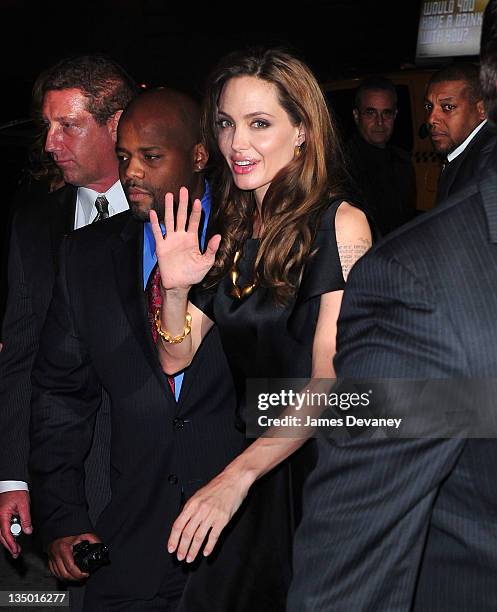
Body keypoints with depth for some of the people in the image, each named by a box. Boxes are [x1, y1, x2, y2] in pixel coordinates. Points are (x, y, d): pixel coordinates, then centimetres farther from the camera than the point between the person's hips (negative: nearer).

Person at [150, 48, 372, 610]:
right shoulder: (229, 231, 3)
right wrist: (175, 287, -15)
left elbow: (328, 385, -21)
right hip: (250, 453, 5)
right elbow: (175, 359, 3)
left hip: (322, 462, -5)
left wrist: (237, 476, -28)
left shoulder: (340, 225, -16)